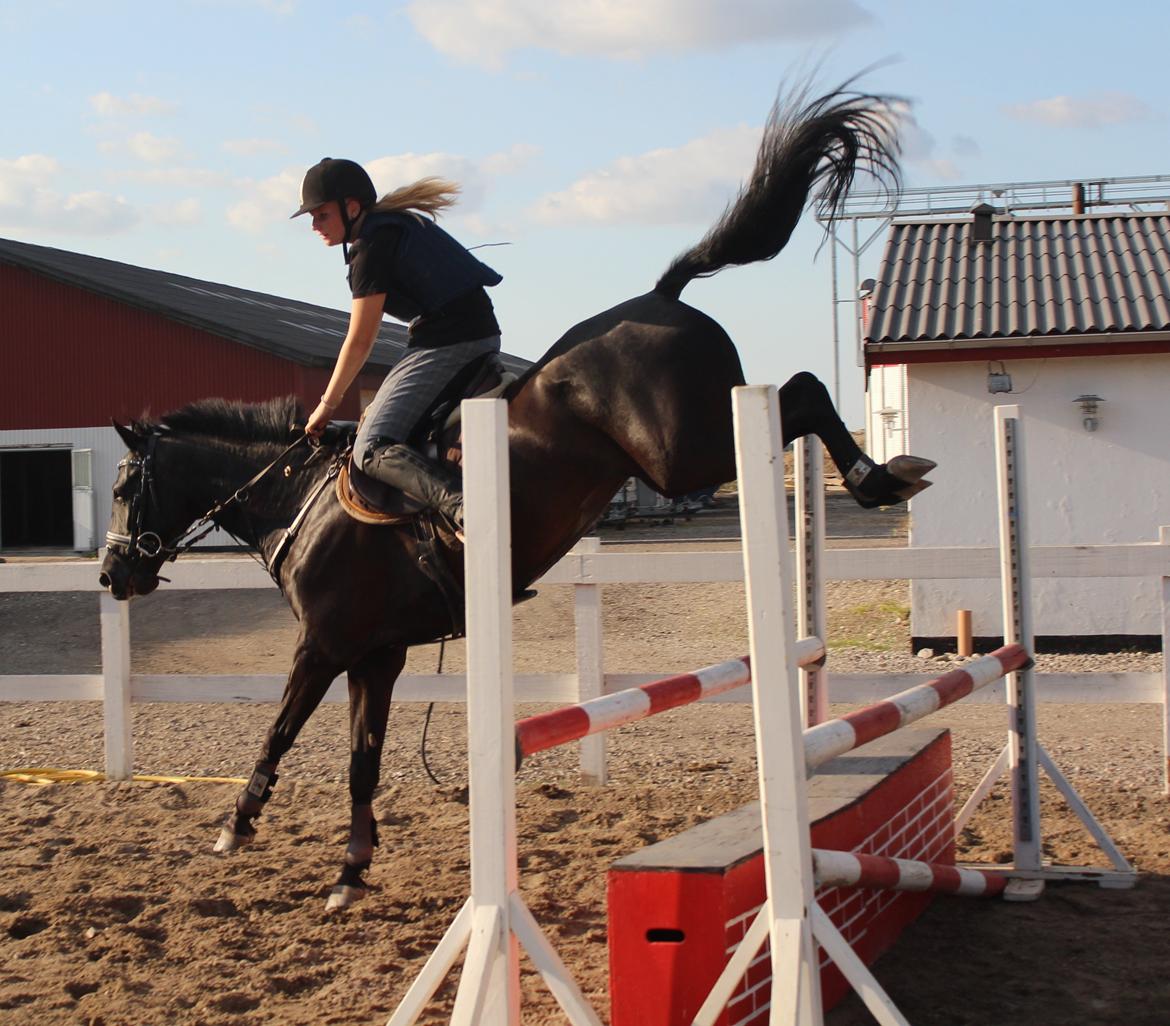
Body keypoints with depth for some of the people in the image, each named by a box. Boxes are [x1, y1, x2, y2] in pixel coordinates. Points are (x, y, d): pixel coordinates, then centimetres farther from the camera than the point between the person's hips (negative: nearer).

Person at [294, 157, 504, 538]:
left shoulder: (370, 245, -8)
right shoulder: (399, 222, 21)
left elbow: (360, 341, -7)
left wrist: (326, 405, 4)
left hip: (445, 344, -10)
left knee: (372, 449, -17)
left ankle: (460, 505, -40)